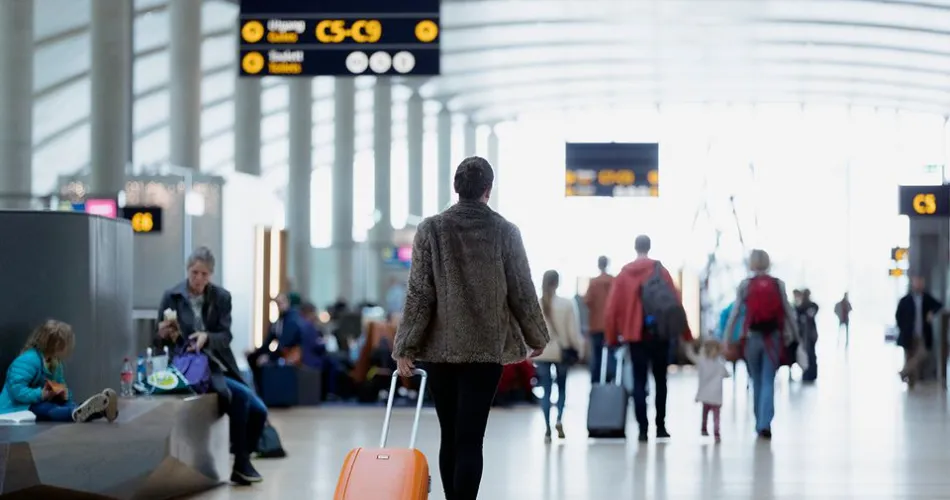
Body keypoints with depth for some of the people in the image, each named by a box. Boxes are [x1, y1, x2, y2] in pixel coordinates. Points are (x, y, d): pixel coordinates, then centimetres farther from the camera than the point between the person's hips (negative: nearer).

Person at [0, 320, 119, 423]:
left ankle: (101, 410, -53)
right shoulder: (29, 360, -19)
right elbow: (16, 390, -28)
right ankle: (76, 413, -71)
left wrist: (64, 394, -4)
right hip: (20, 408, -8)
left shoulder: (55, 364, 13)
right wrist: (41, 395, -33)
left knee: (68, 405, -22)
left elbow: (62, 387, 20)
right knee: (48, 409, -38)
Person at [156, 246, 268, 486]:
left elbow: (225, 336, -2)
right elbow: (159, 341, 2)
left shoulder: (222, 297, 5)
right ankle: (240, 463, -14)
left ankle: (242, 463, 7)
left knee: (258, 410, -11)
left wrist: (206, 337, -23)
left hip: (220, 367, 5)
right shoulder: (171, 297, -2)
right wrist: (164, 334, -22)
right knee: (240, 396, -27)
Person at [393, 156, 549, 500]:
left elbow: (419, 293, -5)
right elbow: (522, 292, 2)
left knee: (450, 437, 12)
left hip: (441, 347, 1)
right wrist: (537, 337, 17)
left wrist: (405, 347, -1)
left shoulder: (432, 229, -2)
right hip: (486, 348, -1)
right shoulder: (505, 232, -3)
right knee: (470, 439, -5)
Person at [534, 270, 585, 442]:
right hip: (561, 351, 0)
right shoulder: (566, 304, -11)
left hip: (541, 352, 0)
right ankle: (559, 419, -2)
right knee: (562, 386, 18)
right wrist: (580, 346, 7)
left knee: (546, 390, 6)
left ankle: (547, 428, -1)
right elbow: (573, 330, -7)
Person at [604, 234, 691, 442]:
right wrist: (685, 333, 0)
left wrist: (611, 336, 7)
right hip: (659, 333, -1)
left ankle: (642, 428, -7)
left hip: (635, 334, 1)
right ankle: (661, 426, 13)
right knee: (660, 380, 13)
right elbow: (675, 302, -4)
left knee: (639, 382, 2)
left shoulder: (624, 274, 4)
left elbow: (612, 307, 1)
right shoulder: (660, 271, -1)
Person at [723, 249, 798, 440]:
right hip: (773, 337, 0)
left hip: (753, 337, 0)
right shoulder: (778, 284, 1)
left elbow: (735, 313, -3)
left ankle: (760, 424, 21)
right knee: (768, 381, -1)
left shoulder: (745, 285, -1)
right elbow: (788, 312, 1)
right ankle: (765, 423, -16)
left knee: (756, 381, 15)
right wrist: (794, 335, 10)